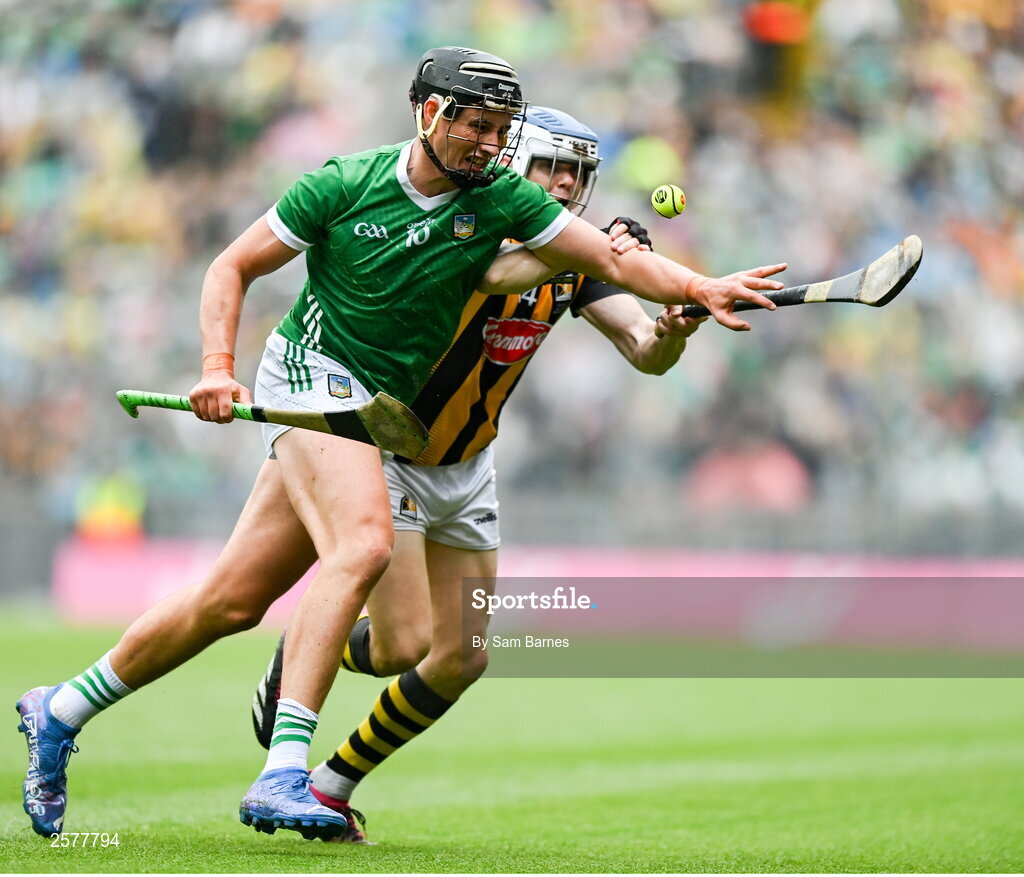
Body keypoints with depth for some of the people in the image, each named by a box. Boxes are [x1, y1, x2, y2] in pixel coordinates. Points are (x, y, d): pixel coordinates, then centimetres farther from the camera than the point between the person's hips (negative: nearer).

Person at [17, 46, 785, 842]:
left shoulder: (501, 200, -2)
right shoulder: (344, 185, -9)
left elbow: (618, 260, -7)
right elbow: (232, 269, 0)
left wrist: (699, 288, -25)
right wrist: (218, 367, -14)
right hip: (311, 369, -5)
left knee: (233, 603, 6)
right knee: (364, 544, -30)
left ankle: (61, 711, 23)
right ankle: (283, 776, -35)